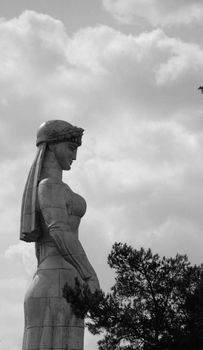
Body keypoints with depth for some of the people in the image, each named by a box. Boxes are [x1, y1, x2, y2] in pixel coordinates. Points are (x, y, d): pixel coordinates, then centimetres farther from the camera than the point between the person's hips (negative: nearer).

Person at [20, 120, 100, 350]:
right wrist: (91, 276, -18)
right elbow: (60, 232, -18)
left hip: (45, 284, 10)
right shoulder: (51, 185, -4)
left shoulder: (41, 190, 27)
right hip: (60, 283, -10)